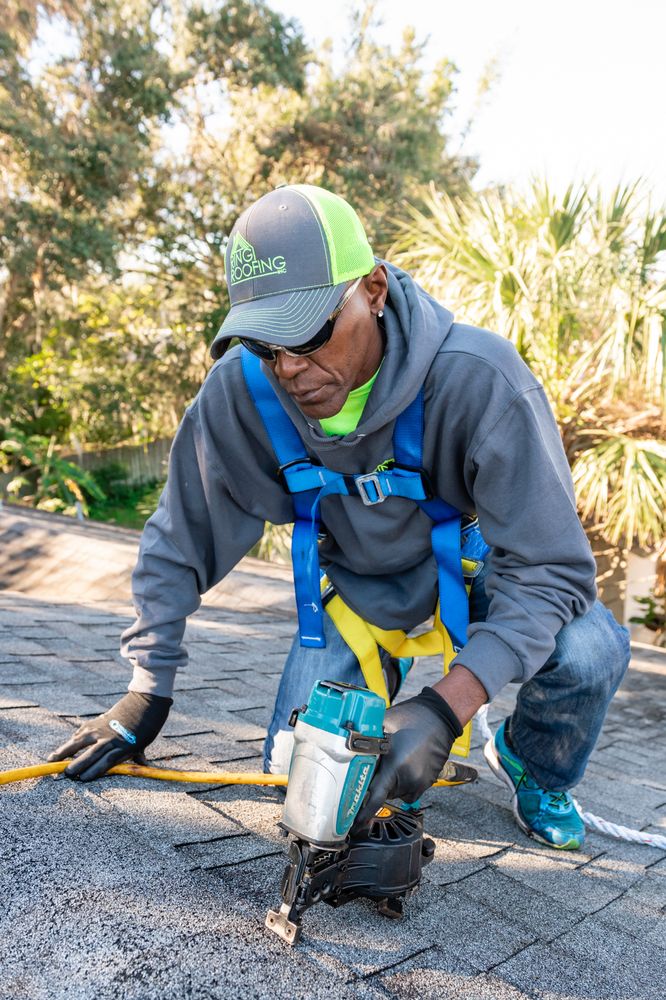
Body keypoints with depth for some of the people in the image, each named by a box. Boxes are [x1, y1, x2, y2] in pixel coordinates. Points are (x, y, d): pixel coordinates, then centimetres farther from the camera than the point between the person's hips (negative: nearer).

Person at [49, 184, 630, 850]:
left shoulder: (480, 378, -35)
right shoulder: (240, 387, -26)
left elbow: (550, 567, -33)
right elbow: (180, 538, -12)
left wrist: (445, 708, -44)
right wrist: (148, 688, -9)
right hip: (357, 572, 2)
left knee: (588, 650, -29)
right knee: (296, 767, -6)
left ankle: (532, 768, 7)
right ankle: (380, 678, 27)